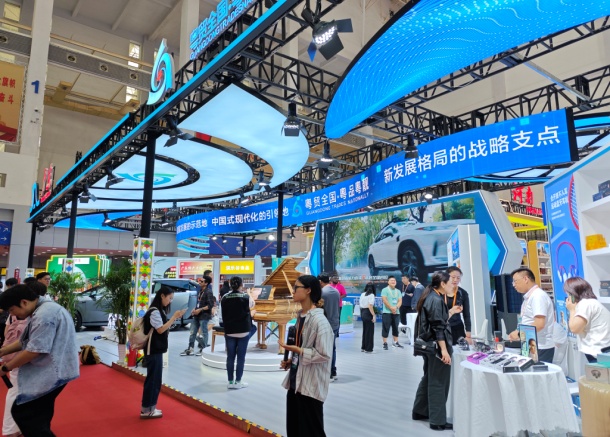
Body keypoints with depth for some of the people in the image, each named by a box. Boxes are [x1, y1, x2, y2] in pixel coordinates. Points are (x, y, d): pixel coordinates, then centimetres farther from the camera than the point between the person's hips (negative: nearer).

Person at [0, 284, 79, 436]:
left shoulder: (45, 314, -23)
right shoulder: (43, 311, 12)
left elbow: (34, 350, -23)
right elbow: (25, 341, 20)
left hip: (52, 373, -10)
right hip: (50, 372, 10)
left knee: (22, 413, -2)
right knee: (38, 416, 19)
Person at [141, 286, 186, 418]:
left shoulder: (159, 310, 13)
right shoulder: (154, 311, -16)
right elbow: (160, 329, -20)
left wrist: (174, 318, 2)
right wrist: (174, 317, -18)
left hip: (157, 349, 10)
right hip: (153, 350, -10)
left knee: (155, 379, 13)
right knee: (152, 378, -3)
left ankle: (150, 407, 22)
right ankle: (146, 410, 6)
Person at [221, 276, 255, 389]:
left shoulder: (224, 298, -3)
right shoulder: (246, 297, -9)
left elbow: (223, 315, 6)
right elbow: (252, 305, 14)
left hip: (229, 331, 2)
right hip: (243, 331, -2)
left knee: (230, 357, 9)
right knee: (241, 357, 5)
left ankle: (230, 382, 14)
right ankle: (238, 382, 9)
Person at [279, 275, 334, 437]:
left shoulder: (319, 320, -20)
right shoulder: (300, 316, 6)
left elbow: (324, 355, -22)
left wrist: (296, 350, -22)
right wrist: (290, 361, 5)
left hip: (310, 385, -9)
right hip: (295, 382, 9)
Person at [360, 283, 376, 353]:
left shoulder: (362, 294, 9)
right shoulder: (371, 295, -12)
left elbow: (361, 305, 10)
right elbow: (370, 306, -20)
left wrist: (361, 313, 16)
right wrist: (373, 315, -18)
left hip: (363, 313, 8)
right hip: (368, 314, -7)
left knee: (365, 330, 17)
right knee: (370, 331, 1)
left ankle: (364, 347, 25)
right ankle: (368, 349, 5)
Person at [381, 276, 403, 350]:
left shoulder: (398, 291, 14)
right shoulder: (385, 290, -3)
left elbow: (400, 301, 5)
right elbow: (384, 300, -11)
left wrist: (396, 307, -12)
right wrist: (391, 308, -13)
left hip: (396, 312, 5)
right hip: (387, 312, -5)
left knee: (395, 328, 10)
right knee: (386, 328, -4)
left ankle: (396, 342, 20)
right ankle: (385, 343, 1)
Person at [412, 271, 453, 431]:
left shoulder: (429, 297, 11)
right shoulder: (436, 300, -19)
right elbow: (438, 328, -23)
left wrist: (450, 313, 31)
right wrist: (444, 350, -23)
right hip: (436, 346, -10)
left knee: (429, 378, 19)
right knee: (438, 382, -1)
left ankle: (419, 411, 31)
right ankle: (438, 420, 9)